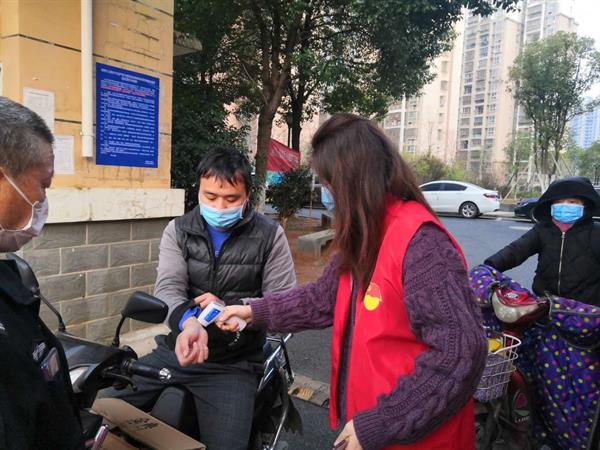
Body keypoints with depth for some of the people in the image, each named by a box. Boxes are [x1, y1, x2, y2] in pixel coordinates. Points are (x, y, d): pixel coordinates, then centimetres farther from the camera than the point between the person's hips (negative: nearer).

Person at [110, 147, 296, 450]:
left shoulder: (270, 236, -4)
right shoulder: (178, 230, 3)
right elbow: (168, 289, -11)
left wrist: (231, 309, -22)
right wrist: (188, 322, -33)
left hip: (233, 365, -2)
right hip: (173, 352, 3)